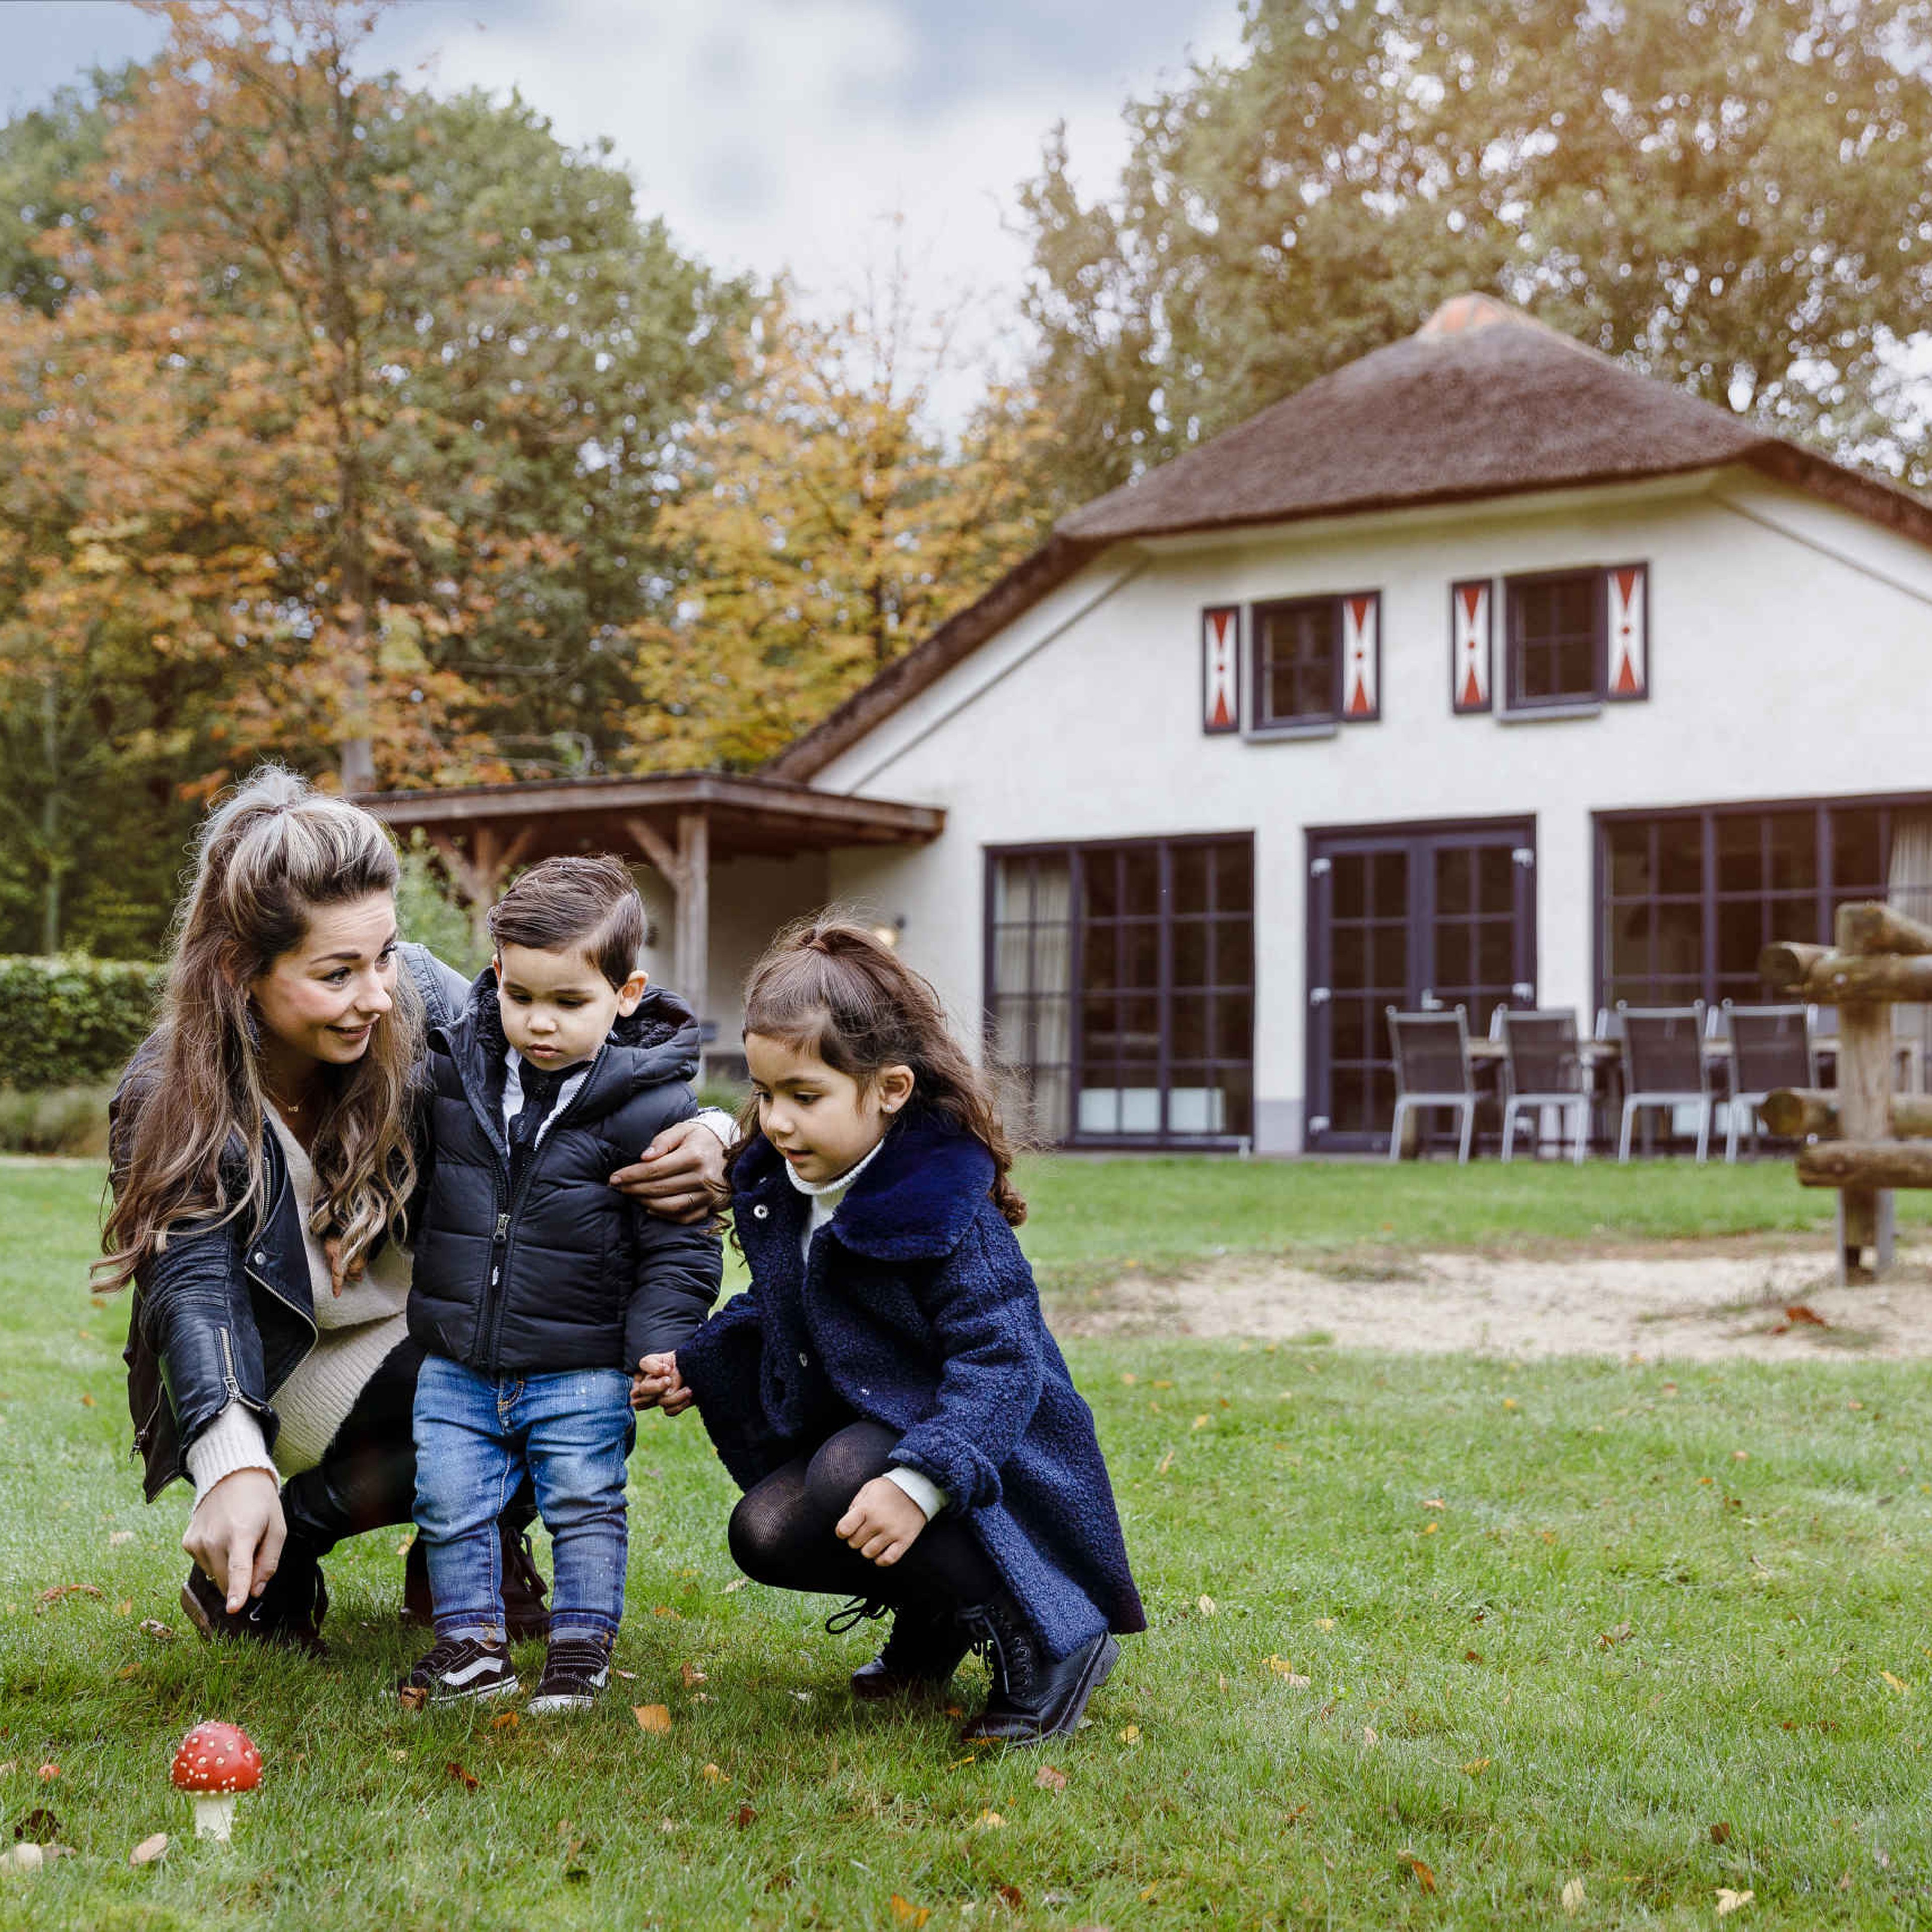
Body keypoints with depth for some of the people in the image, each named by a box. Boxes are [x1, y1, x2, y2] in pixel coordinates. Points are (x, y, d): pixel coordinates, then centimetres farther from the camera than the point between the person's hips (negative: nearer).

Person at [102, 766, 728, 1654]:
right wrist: (236, 1466, -56)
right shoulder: (170, 1107, -24)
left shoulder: (414, 998, -16)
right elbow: (196, 1290, -35)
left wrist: (703, 1139, -35)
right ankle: (266, 1567, -7)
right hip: (286, 1370, -5)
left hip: (431, 1329, 5)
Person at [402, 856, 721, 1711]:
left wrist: (661, 1349, -14)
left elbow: (679, 1247, -8)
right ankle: (471, 1640, 22)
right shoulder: (452, 1075, -1)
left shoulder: (651, 1108, -12)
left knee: (584, 1507, 4)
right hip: (456, 1363, 4)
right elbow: (410, 1190, 19)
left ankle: (581, 1647, 19)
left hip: (582, 1372, -4)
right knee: (449, 1503, 7)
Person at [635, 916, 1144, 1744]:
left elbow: (998, 1361, -32)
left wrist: (919, 1481, -44)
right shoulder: (777, 1187, 1)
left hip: (985, 1452, -8)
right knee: (763, 1533, -9)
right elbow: (775, 1312, 20)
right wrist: (695, 1364, 6)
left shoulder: (942, 1209, -25)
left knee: (847, 1477, -34)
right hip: (849, 1429, 8)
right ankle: (931, 1621, 15)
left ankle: (1044, 1633, -18)